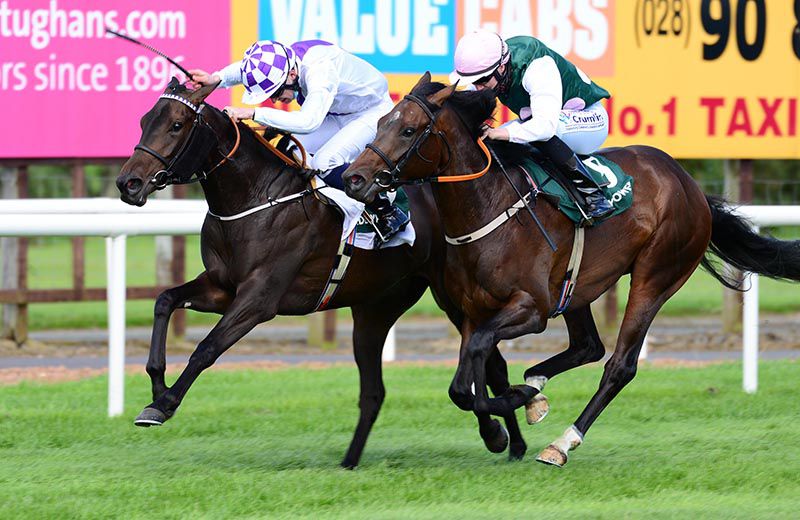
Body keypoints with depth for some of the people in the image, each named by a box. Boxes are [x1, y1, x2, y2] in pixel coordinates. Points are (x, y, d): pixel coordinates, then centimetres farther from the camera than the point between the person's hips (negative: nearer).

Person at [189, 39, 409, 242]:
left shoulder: (320, 70, -40)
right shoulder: (280, 61, -16)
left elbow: (308, 121, -53)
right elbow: (246, 68, 5)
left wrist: (254, 113, -55)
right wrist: (217, 78, -16)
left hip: (374, 114, -9)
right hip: (338, 115, 9)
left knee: (323, 162, -27)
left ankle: (388, 213, -13)